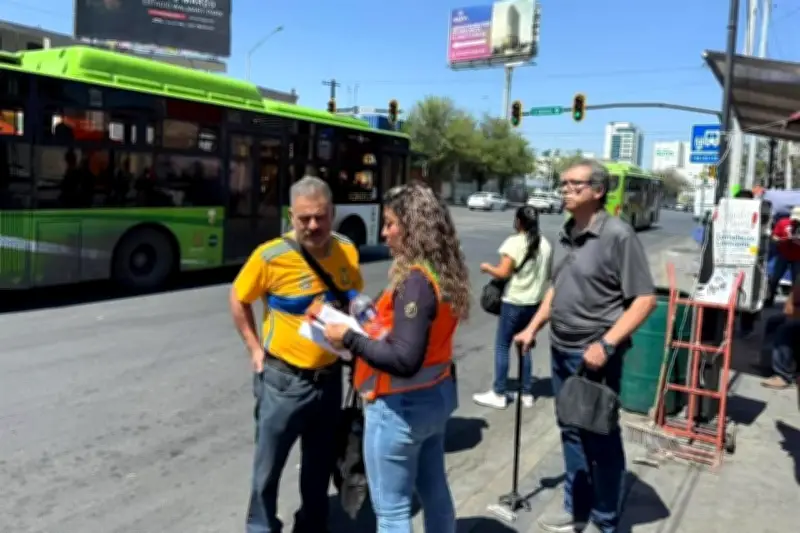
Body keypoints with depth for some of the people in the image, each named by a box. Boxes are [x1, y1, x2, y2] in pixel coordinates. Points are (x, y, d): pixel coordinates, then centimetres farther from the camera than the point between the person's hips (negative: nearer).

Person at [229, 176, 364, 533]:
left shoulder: (347, 252, -5)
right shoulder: (271, 256, -18)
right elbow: (238, 300, -2)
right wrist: (254, 348, -6)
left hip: (330, 377, 4)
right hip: (283, 379, -4)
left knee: (320, 464, 20)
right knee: (269, 466, 10)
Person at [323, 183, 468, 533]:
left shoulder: (415, 281, -24)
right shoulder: (442, 272, 3)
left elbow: (404, 360, -28)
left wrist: (350, 339, -19)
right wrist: (376, 314, 4)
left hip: (400, 406, -9)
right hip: (436, 394, 9)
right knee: (434, 492, 23)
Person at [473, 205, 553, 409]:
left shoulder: (514, 242, -14)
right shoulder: (545, 244, 5)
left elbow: (503, 272, -18)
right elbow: (548, 275, 13)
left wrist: (487, 268, -1)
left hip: (514, 302, -6)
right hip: (535, 302, 7)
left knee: (502, 346, 4)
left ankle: (499, 394, 9)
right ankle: (527, 393, 21)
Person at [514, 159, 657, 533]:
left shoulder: (618, 235, -15)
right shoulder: (567, 234, 8)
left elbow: (645, 298, -16)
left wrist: (606, 344, -23)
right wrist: (533, 327, 12)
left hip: (594, 355, -7)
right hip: (561, 351, 7)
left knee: (601, 440, 8)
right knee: (571, 433, 19)